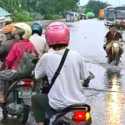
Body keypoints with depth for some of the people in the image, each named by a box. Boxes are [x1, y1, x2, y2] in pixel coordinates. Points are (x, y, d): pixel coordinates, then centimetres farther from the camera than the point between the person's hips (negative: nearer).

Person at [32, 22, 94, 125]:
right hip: (78, 102, 3)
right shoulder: (76, 56, -5)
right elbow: (86, 77, 4)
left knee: (35, 99, 24)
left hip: (58, 104, -2)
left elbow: (36, 76, 4)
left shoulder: (46, 57, -10)